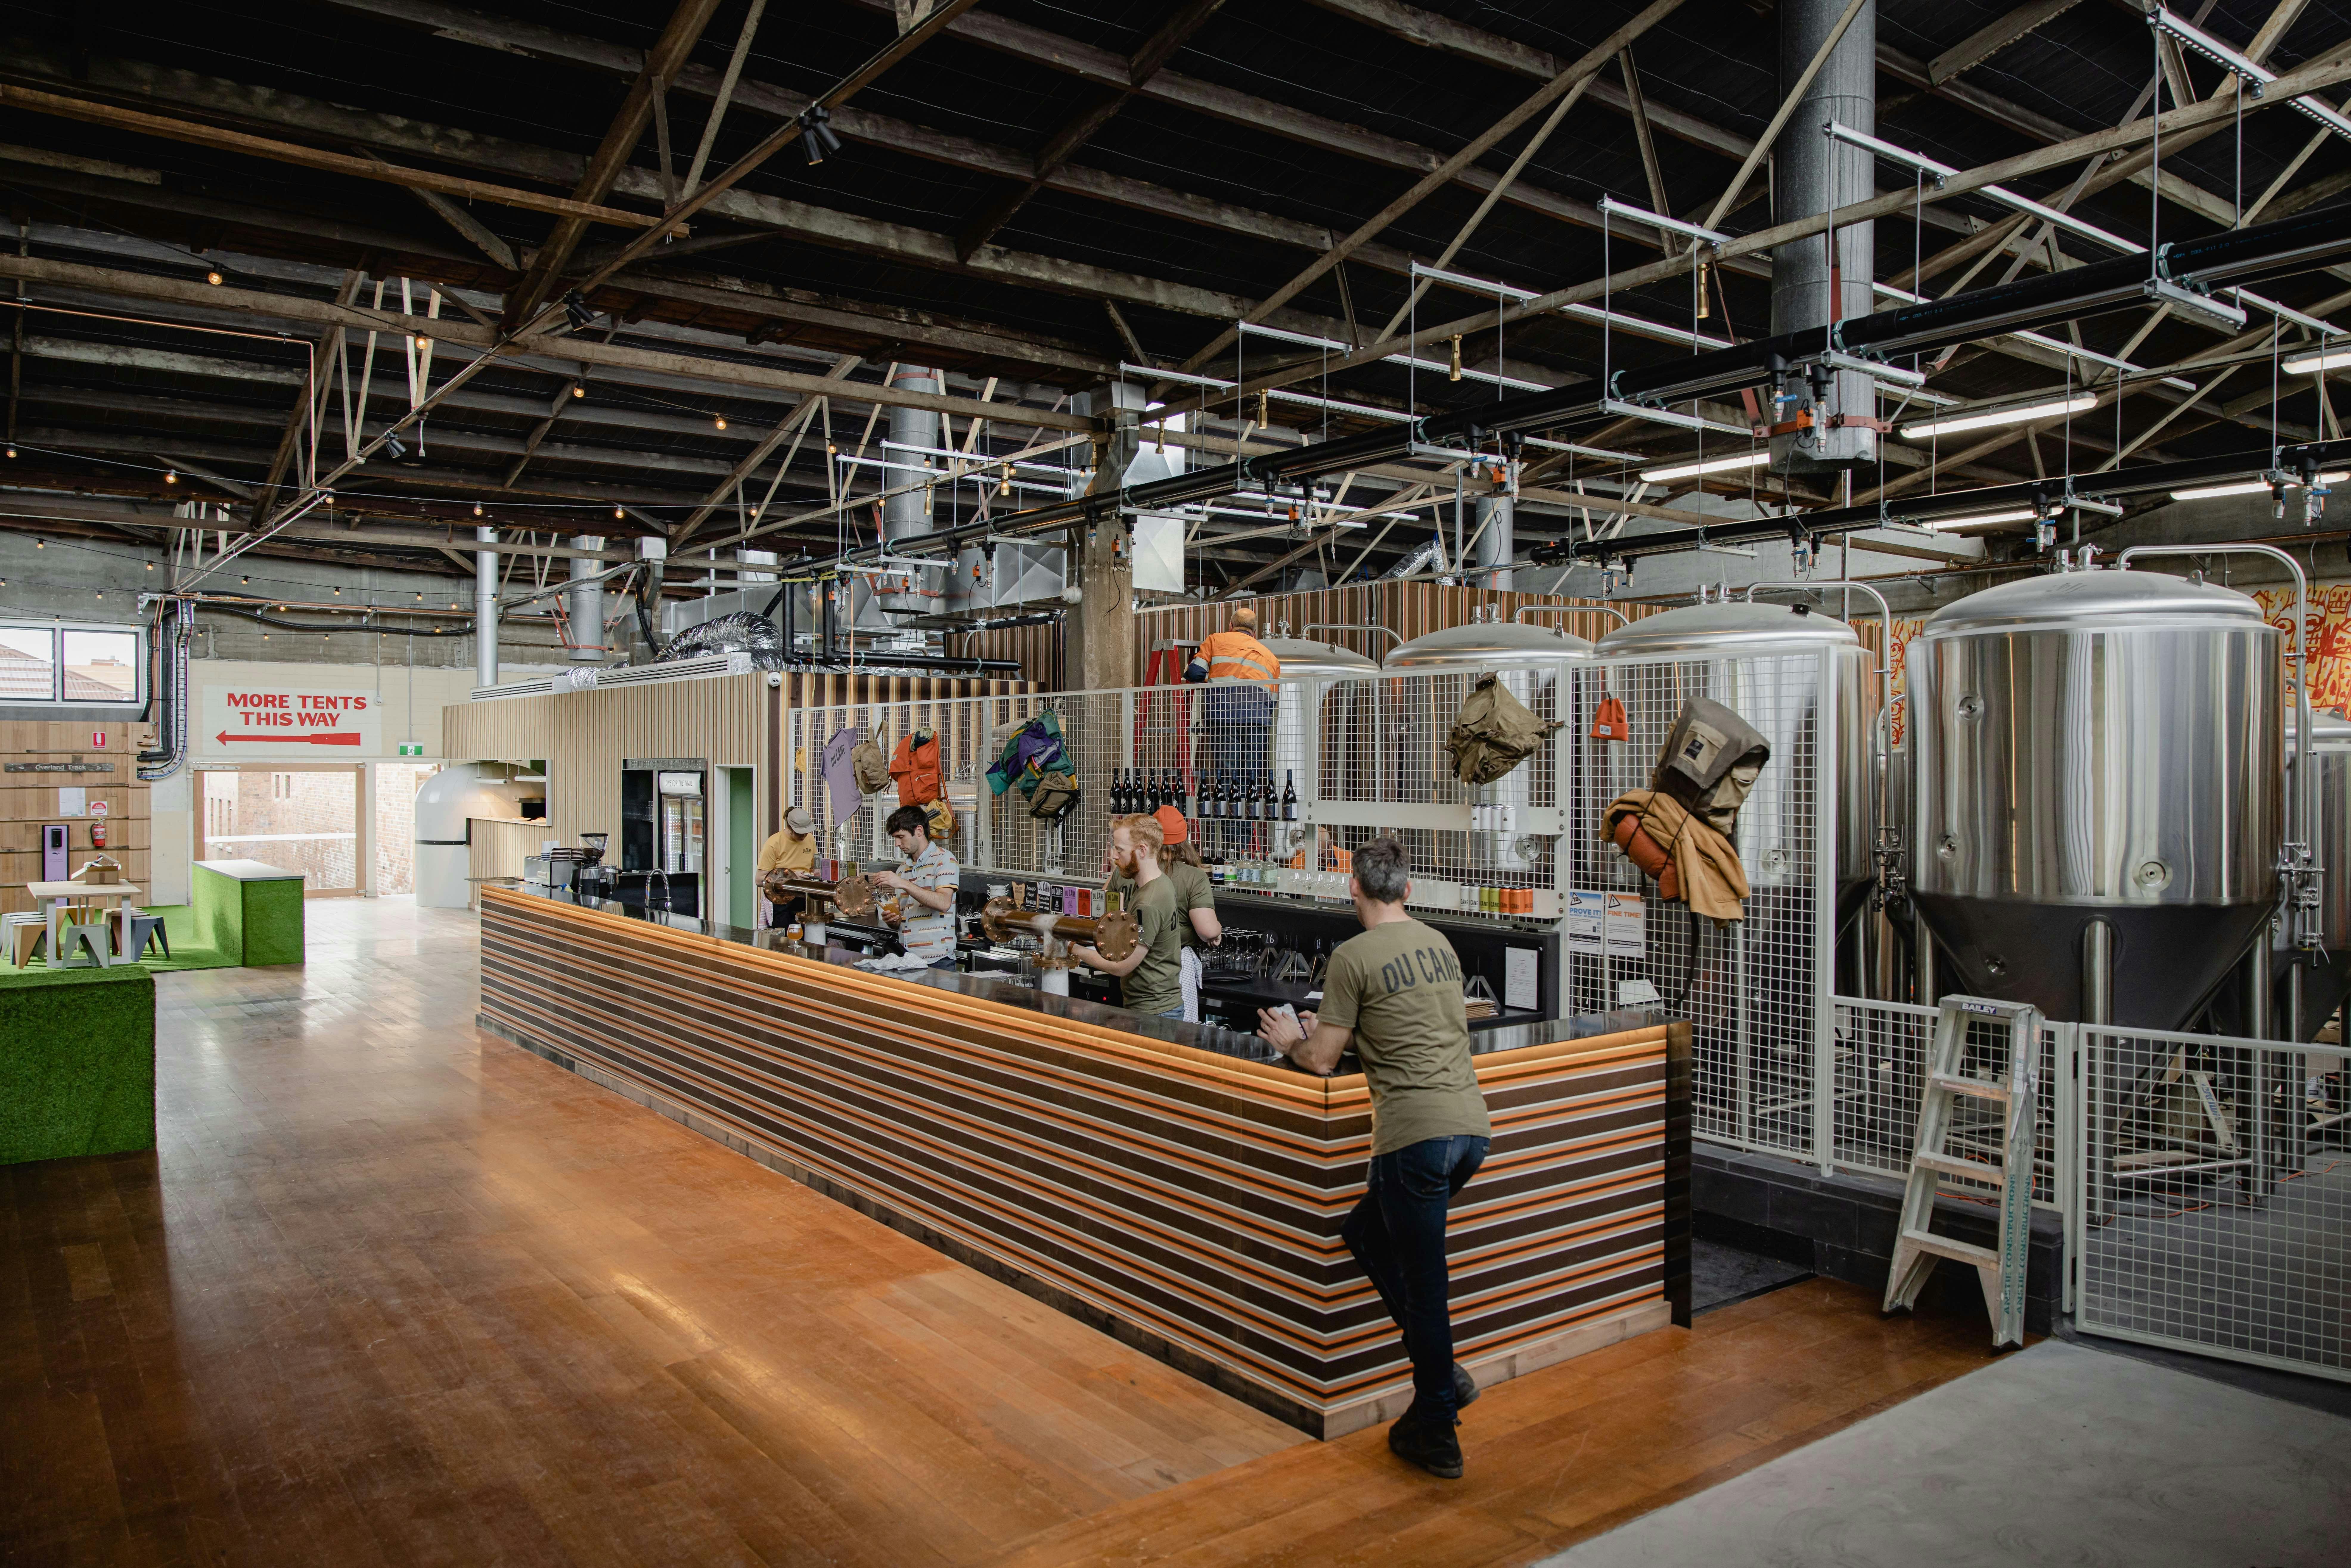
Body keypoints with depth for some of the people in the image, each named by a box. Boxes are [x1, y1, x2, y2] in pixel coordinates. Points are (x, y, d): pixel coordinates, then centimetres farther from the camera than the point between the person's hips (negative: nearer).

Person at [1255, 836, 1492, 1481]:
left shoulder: (1353, 957, -8)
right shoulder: (1440, 944, 13)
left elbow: (1321, 1061, -5)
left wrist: (1290, 1041, 18)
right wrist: (1331, 1031, 35)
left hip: (1415, 1135, -7)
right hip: (1472, 1127, 8)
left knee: (1423, 1281, 4)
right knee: (1366, 1231, 23)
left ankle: (1437, 1433, 15)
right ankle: (1441, 1371, 21)